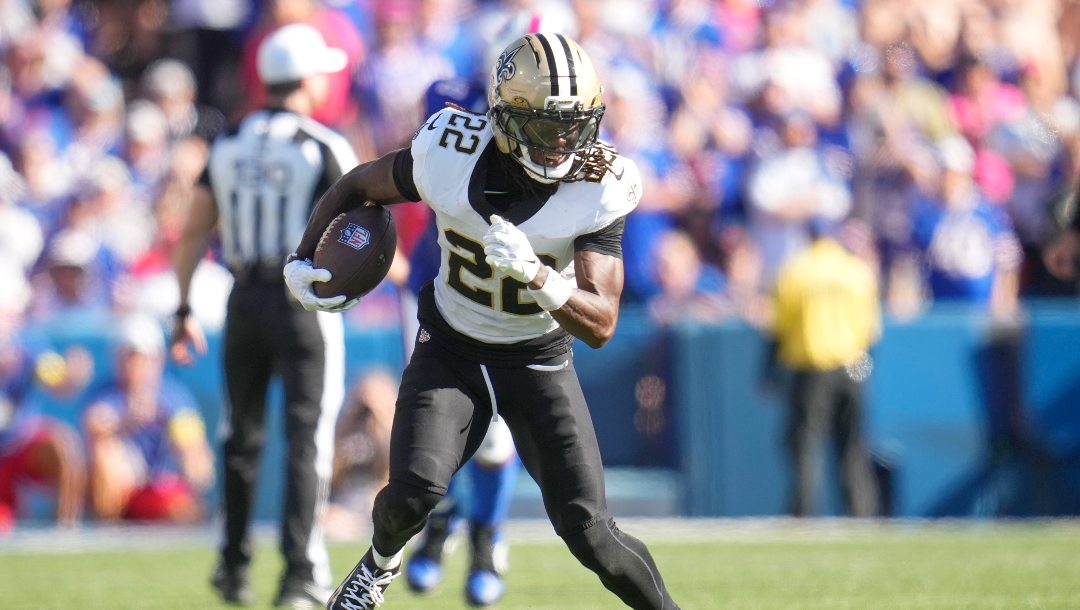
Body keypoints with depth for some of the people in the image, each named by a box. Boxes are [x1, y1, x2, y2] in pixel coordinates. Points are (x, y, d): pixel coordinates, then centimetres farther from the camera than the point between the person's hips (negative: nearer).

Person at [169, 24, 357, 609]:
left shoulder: (228, 145, 6)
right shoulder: (325, 148, -9)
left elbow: (192, 235, 6)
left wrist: (184, 309, 11)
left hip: (245, 298, 5)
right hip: (305, 299, -5)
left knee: (242, 435, 17)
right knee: (306, 438, -2)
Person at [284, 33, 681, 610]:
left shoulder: (599, 189, -22)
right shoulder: (452, 153, -21)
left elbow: (600, 325, -26)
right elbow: (356, 186, 0)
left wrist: (536, 276, -41)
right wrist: (301, 260, -8)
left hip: (539, 359, -1)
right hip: (451, 347, 1)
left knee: (589, 534, -8)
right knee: (415, 490, -20)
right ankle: (381, 561, 16)